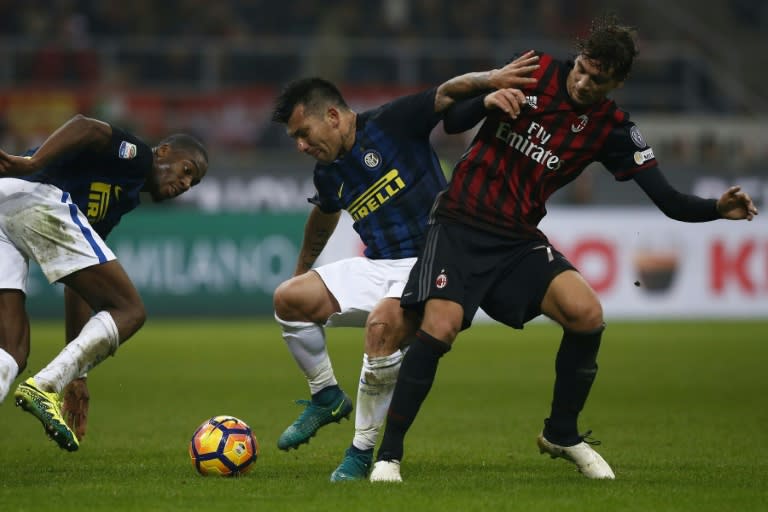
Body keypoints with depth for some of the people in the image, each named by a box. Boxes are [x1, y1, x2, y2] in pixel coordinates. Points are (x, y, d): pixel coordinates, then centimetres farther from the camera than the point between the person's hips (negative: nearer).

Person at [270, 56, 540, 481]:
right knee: (288, 299, -8)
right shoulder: (328, 174, 13)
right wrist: (304, 267, 48)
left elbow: (447, 93, -19)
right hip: (377, 268, 7)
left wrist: (489, 79, -39)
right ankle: (327, 398, 14)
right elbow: (324, 216, 34)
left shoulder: (391, 124, -8)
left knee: (382, 325, -35)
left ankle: (363, 451, -20)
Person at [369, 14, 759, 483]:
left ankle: (561, 434, 6)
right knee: (440, 326, -24)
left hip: (519, 240, 3)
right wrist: (489, 101, -24)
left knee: (587, 313, -18)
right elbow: (452, 122, -3)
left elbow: (669, 201, -6)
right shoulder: (534, 72, -7)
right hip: (461, 226, -3)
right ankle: (389, 454, -11)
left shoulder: (613, 128, -2)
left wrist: (719, 209, -25)